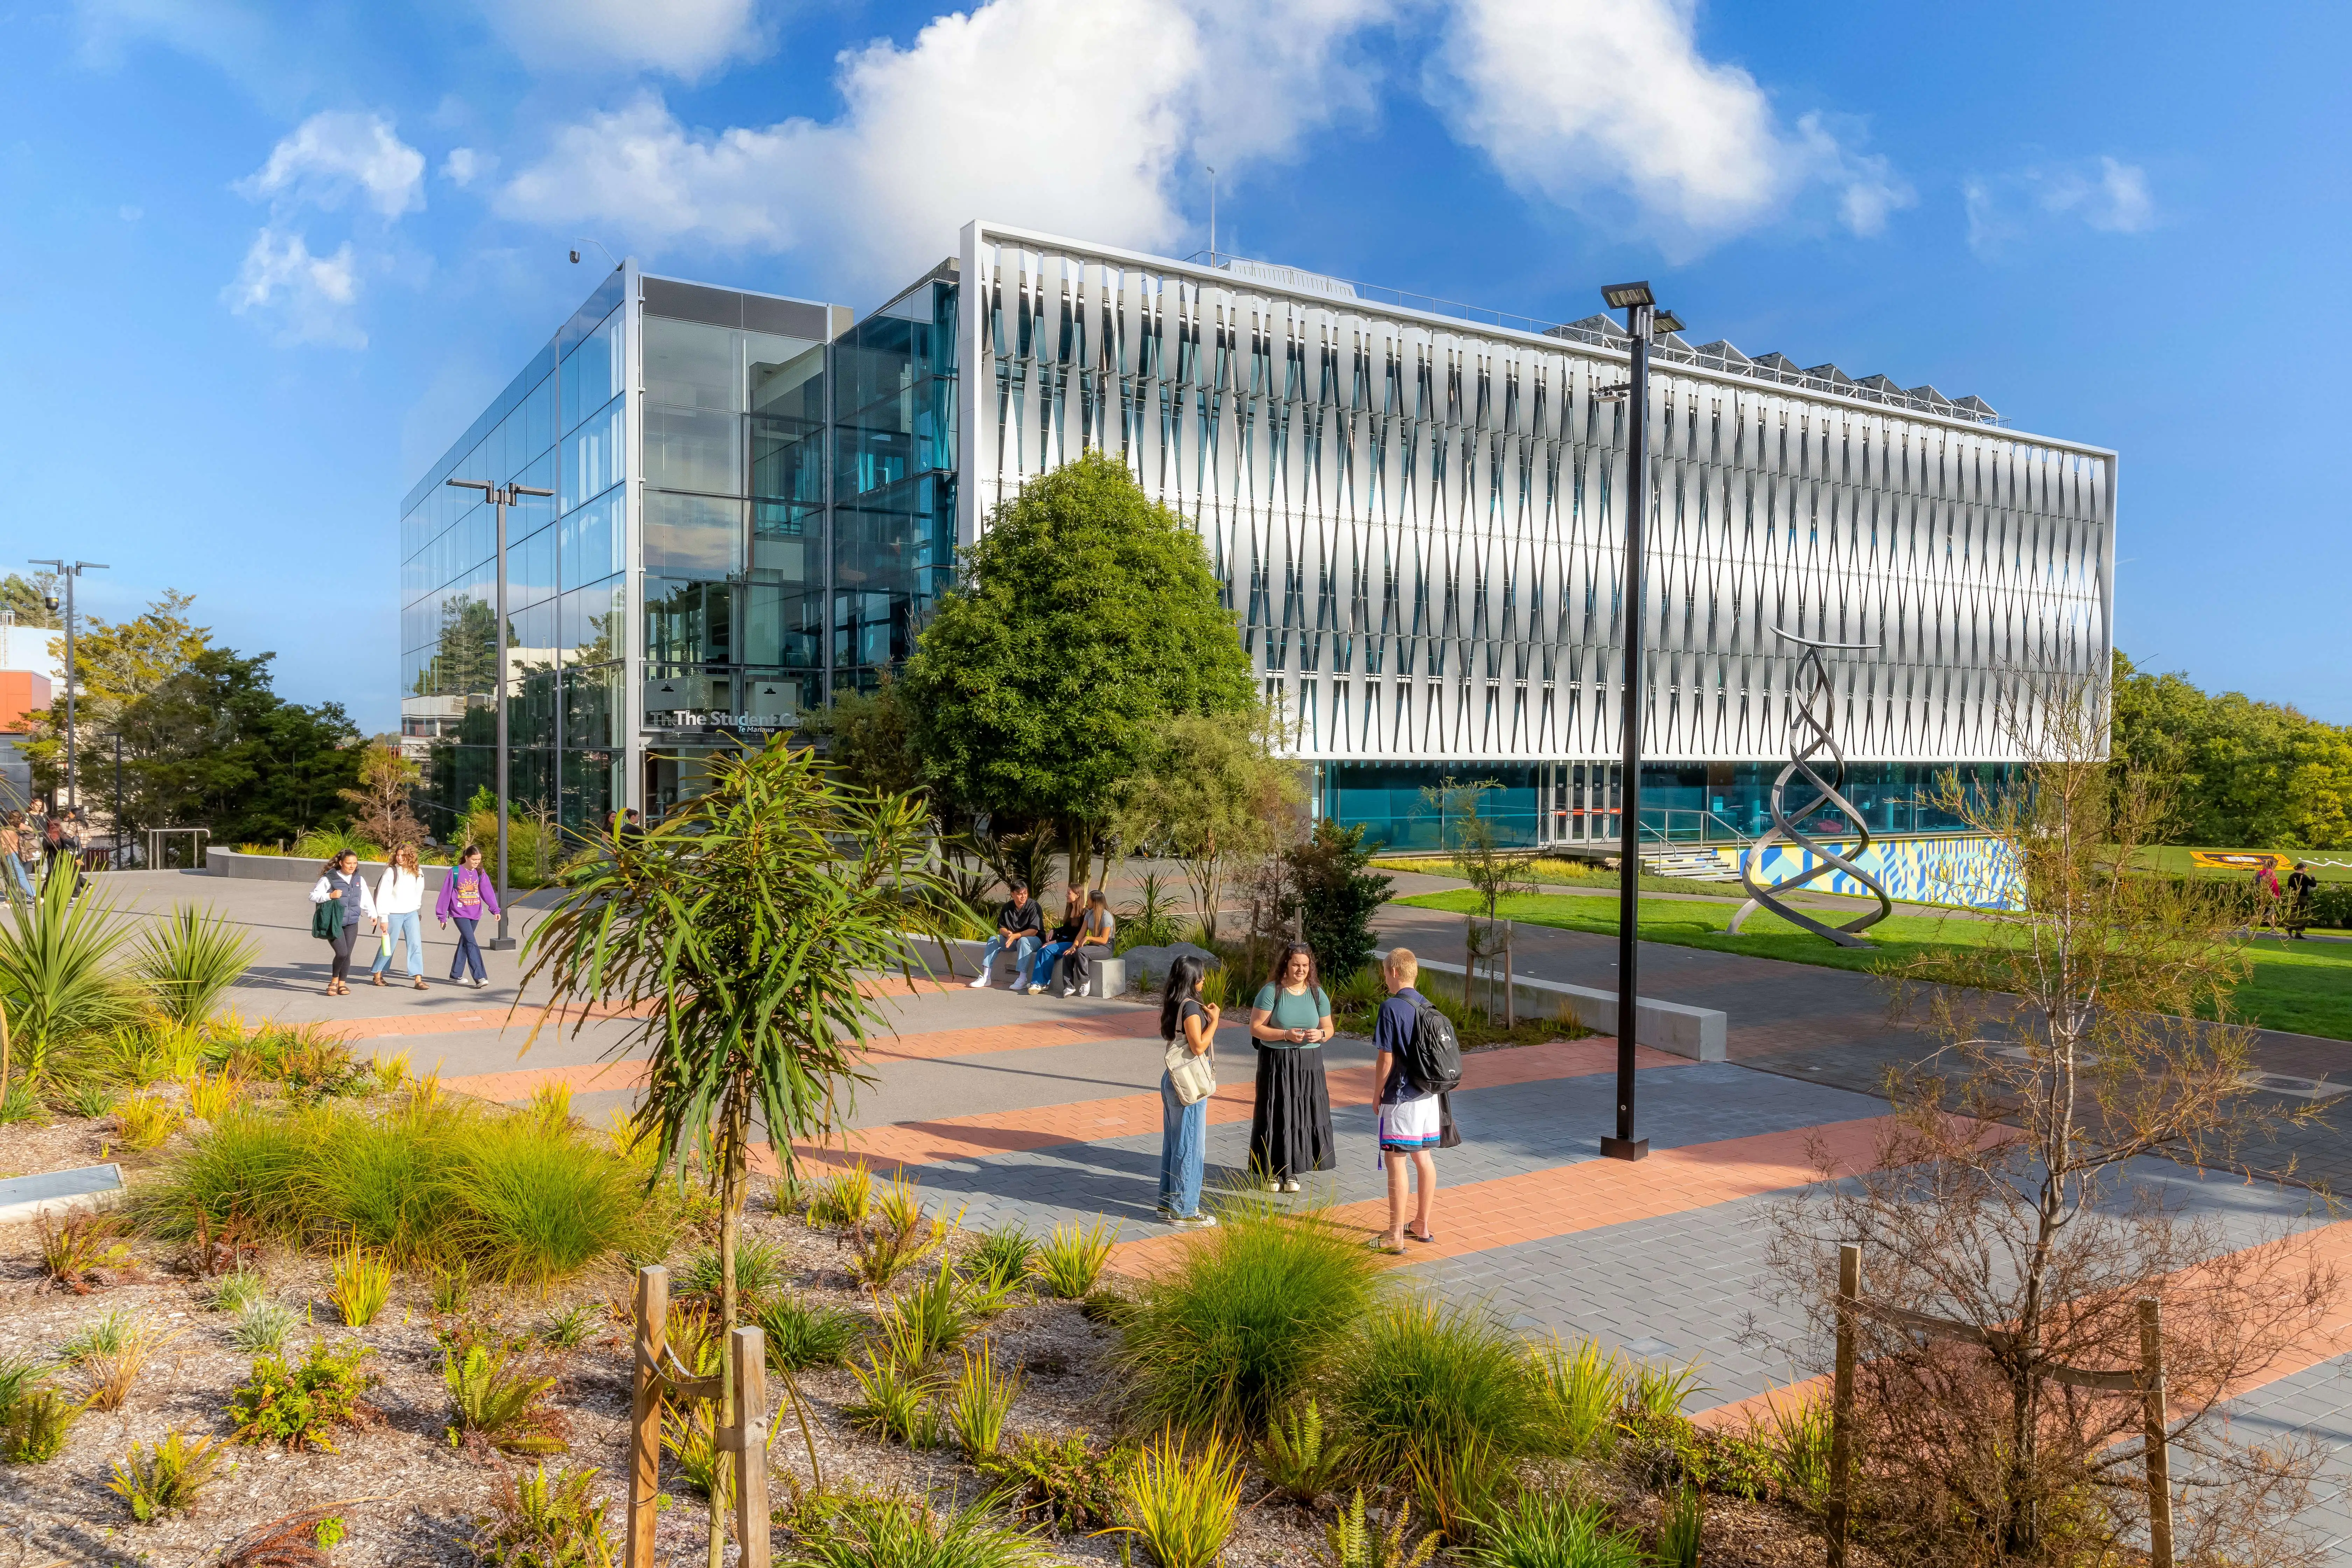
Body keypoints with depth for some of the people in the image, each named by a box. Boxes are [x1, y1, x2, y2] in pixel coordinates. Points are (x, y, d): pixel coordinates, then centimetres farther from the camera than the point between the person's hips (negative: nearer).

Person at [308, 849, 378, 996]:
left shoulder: (359, 880, 8)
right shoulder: (329, 879, -7)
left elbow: (366, 899, 18)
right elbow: (313, 896, -3)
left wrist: (372, 914, 9)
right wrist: (330, 896, -17)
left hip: (352, 924, 4)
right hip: (333, 924, -4)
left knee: (347, 954, 3)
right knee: (342, 953, -13)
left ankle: (343, 983, 19)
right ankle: (334, 981, 11)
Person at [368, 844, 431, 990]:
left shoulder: (417, 872, 3)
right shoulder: (391, 872, -10)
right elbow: (383, 896, -11)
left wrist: (417, 907, 13)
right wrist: (383, 918, -13)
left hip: (411, 914, 4)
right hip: (394, 914, -3)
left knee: (416, 945, -5)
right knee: (388, 945, 8)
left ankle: (418, 979, -6)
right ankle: (377, 974, 29)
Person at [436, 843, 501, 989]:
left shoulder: (480, 873, 4)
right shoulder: (455, 872, -8)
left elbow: (487, 891, -2)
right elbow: (446, 894, -4)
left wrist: (495, 909, -14)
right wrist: (442, 916, -1)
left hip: (475, 914, 5)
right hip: (460, 914, -5)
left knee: (465, 942, 15)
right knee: (472, 944, -15)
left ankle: (456, 974, 30)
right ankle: (480, 978, -20)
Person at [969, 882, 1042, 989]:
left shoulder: (1034, 907, -14)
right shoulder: (1007, 908, 2)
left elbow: (1033, 931, -21)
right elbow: (1001, 928, 3)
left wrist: (1015, 936, -28)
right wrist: (1008, 934, -21)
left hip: (1034, 940, -6)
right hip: (1013, 940, 6)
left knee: (1023, 941, -37)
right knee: (993, 939, -12)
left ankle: (1022, 979, -41)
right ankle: (985, 977, -17)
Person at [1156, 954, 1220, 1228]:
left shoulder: (1174, 1005, 8)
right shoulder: (1191, 1006, -19)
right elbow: (1199, 1047, -22)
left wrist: (1205, 1017, 10)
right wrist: (1214, 1021, -13)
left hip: (1173, 1081, 9)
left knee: (1173, 1144, 16)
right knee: (1191, 1147, 0)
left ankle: (1168, 1201, 25)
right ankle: (1184, 1210, 6)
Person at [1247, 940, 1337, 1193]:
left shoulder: (1317, 993, 5)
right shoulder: (1271, 991, -7)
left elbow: (1329, 1029, 12)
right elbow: (1256, 1029, -9)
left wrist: (1320, 1034, -11)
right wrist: (1286, 1034, -19)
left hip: (1309, 1064, 3)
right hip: (1276, 1063, -3)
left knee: (1303, 1116, 4)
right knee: (1275, 1116, 0)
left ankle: (1291, 1171, 17)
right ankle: (1270, 1171, 12)